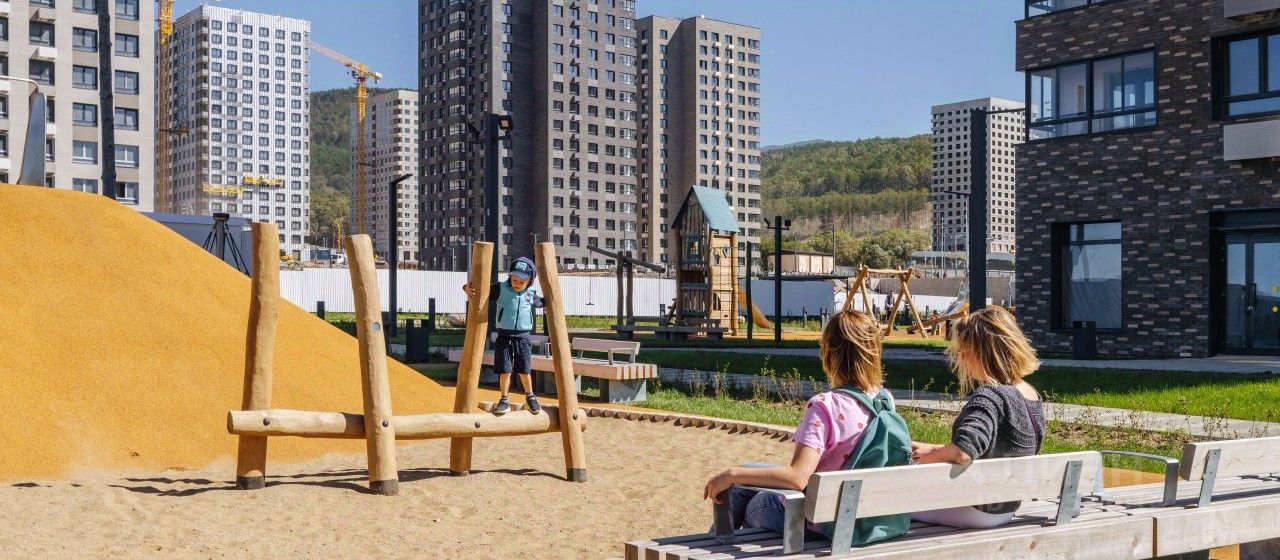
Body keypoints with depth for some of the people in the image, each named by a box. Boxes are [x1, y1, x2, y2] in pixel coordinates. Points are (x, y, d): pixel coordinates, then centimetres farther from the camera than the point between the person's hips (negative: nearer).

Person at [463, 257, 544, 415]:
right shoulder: (500, 289, -7)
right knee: (505, 370, -1)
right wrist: (468, 288, -26)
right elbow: (480, 290, -8)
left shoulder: (531, 294, 4)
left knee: (524, 370, 7)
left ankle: (530, 397, 27)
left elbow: (540, 303, 27)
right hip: (504, 336, -2)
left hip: (523, 337, 2)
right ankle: (504, 401, 13)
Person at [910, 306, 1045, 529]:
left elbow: (961, 452, -40)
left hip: (973, 511, -9)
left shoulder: (989, 397, -25)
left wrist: (923, 459, -22)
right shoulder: (1033, 396, 5)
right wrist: (933, 449, 13)